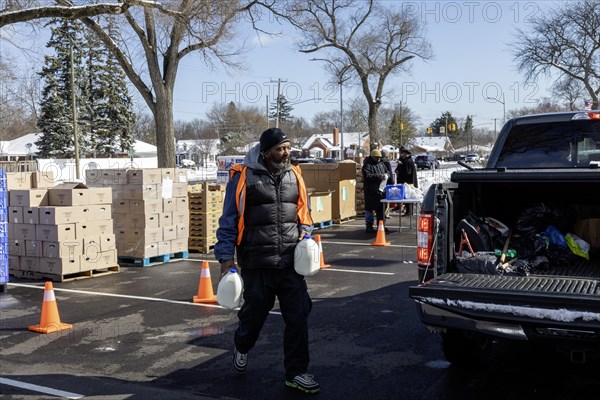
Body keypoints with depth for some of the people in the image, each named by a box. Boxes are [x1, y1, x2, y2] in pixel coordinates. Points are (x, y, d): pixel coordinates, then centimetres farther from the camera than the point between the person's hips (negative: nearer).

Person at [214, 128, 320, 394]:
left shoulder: (294, 175, 8)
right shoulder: (244, 177, -6)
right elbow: (229, 221, -3)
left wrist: (305, 235, 2)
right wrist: (226, 258, -5)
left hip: (291, 262, 4)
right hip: (257, 264, -3)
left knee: (298, 316, 1)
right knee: (255, 313, 13)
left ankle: (296, 372, 16)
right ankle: (241, 346, 46)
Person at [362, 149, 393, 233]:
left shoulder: (381, 164, 17)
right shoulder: (367, 165, -6)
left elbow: (387, 174, 22)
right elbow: (367, 176, -19)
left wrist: (391, 182, 4)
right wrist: (378, 176, -23)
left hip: (381, 190, 7)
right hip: (371, 191, -7)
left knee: (381, 209, 10)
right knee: (369, 209, -1)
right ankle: (369, 226, 7)